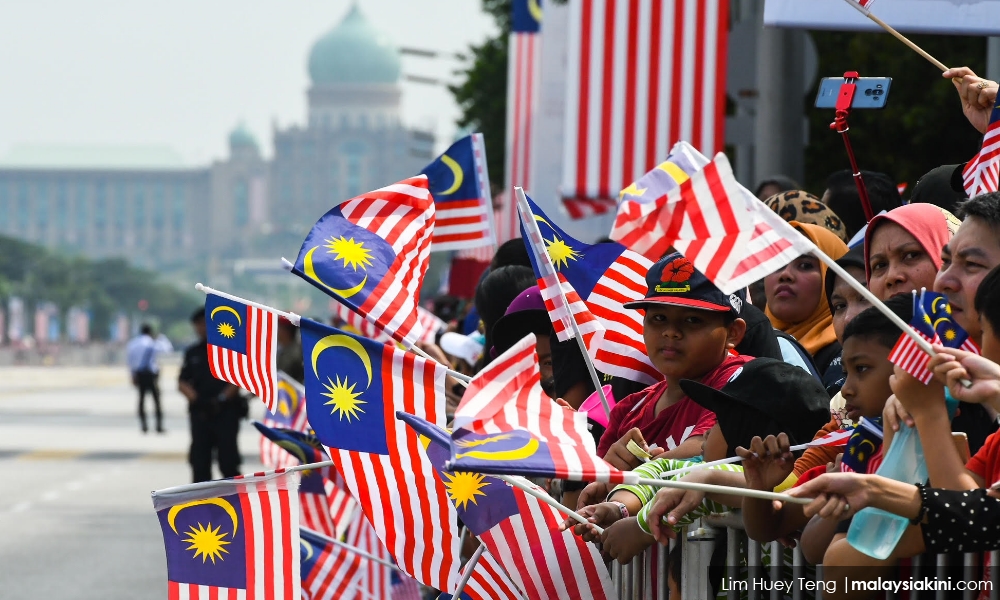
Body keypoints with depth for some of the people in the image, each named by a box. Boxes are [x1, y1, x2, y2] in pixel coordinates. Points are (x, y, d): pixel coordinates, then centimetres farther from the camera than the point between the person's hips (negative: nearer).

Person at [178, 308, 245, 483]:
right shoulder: (193, 353, 15)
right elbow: (182, 383, 12)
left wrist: (222, 398, -15)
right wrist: (195, 398, -6)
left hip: (226, 413, -4)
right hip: (200, 414, 4)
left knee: (228, 459, -7)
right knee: (199, 460, 4)